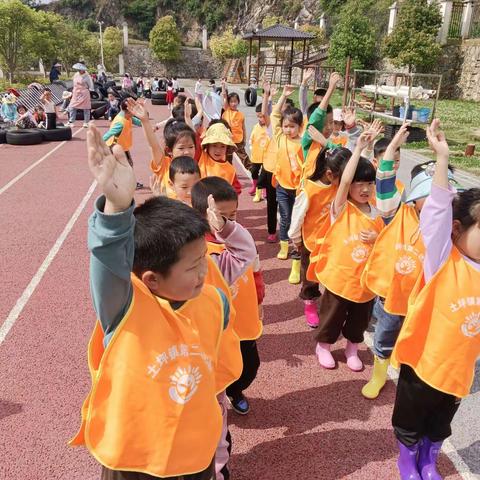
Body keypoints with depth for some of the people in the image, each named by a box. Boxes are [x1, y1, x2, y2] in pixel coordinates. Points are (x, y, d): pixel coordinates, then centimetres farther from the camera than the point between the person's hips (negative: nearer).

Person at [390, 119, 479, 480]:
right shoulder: (442, 261, -21)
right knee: (410, 422, 19)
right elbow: (438, 212, -32)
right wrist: (442, 158, -38)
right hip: (423, 362, -5)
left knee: (440, 425, 27)